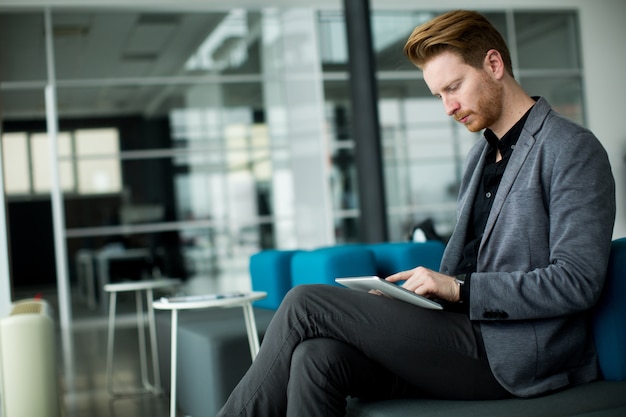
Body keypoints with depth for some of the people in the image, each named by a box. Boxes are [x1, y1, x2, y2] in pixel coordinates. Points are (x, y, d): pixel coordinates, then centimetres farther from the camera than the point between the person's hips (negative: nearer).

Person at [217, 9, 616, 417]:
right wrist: (426, 287, 2)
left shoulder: (571, 149, -6)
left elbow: (576, 281, -14)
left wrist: (461, 289, -17)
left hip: (512, 359, -7)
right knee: (317, 358, -20)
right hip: (472, 337, 7)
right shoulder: (482, 154, 21)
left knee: (306, 304, -14)